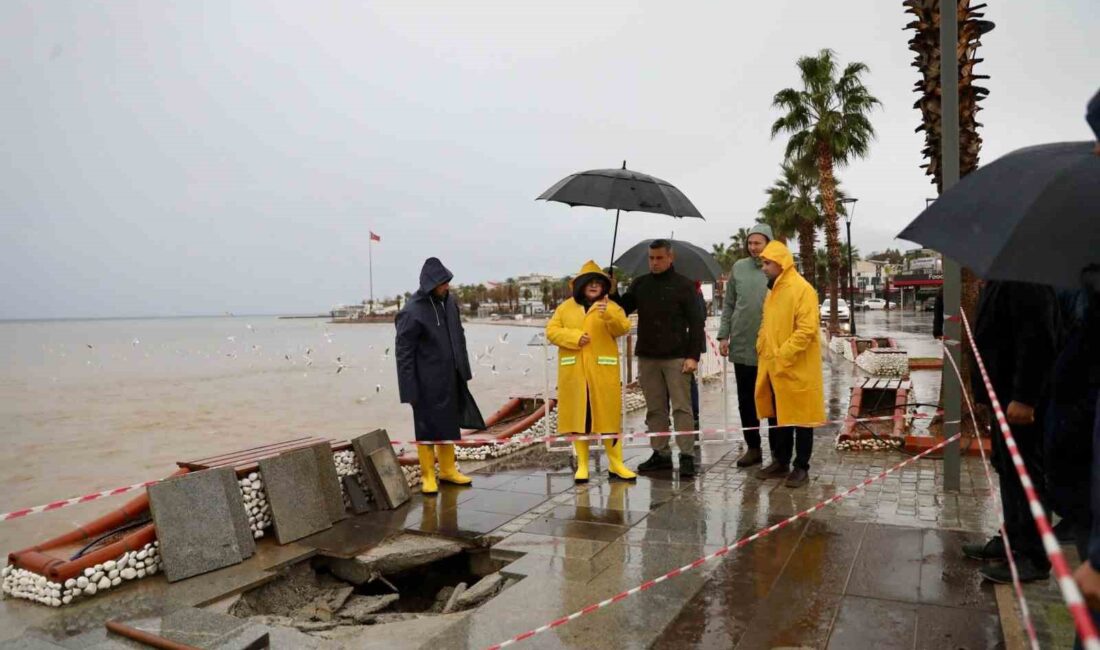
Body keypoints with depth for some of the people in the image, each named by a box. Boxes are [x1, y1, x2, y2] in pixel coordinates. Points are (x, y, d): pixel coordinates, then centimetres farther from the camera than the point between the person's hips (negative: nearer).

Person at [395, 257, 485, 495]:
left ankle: (448, 469, 30)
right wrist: (409, 389, -16)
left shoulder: (449, 301, 0)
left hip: (451, 378, 7)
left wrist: (464, 369, 13)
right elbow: (403, 352, -16)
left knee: (450, 423, 16)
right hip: (427, 382, -6)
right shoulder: (412, 312, -19)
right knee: (427, 427, 5)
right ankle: (428, 475, 18)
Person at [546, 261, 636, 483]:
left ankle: (616, 464, 12)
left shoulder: (611, 307, 6)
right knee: (578, 418, 5)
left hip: (603, 371, -1)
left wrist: (609, 314, -29)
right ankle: (582, 465, 14)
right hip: (574, 371, 1)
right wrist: (574, 337, -12)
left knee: (609, 416, 0)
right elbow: (551, 331, 4)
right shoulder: (565, 307, 11)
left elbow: (623, 328, -9)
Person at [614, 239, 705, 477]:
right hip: (647, 357, 4)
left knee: (681, 407, -2)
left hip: (676, 357, -4)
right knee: (655, 409, 9)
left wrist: (693, 356, -10)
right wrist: (612, 292, -10)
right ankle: (660, 454, 17)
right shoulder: (640, 284, 11)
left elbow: (695, 323, -3)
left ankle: (687, 456, 2)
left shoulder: (683, 285, -1)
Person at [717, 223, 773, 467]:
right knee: (746, 400, 10)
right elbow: (728, 304, 10)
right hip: (742, 346, 4)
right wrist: (723, 335, 4)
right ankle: (753, 447, 23)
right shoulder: (738, 268, 5)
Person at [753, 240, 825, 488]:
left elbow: (806, 329, -20)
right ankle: (780, 462, 28)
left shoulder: (802, 289, -14)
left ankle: (801, 467, 13)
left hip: (796, 369, -8)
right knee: (776, 417, 15)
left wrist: (782, 356, -22)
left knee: (799, 418, 3)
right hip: (771, 367, 8)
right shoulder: (773, 290, 14)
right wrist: (762, 351, 9)